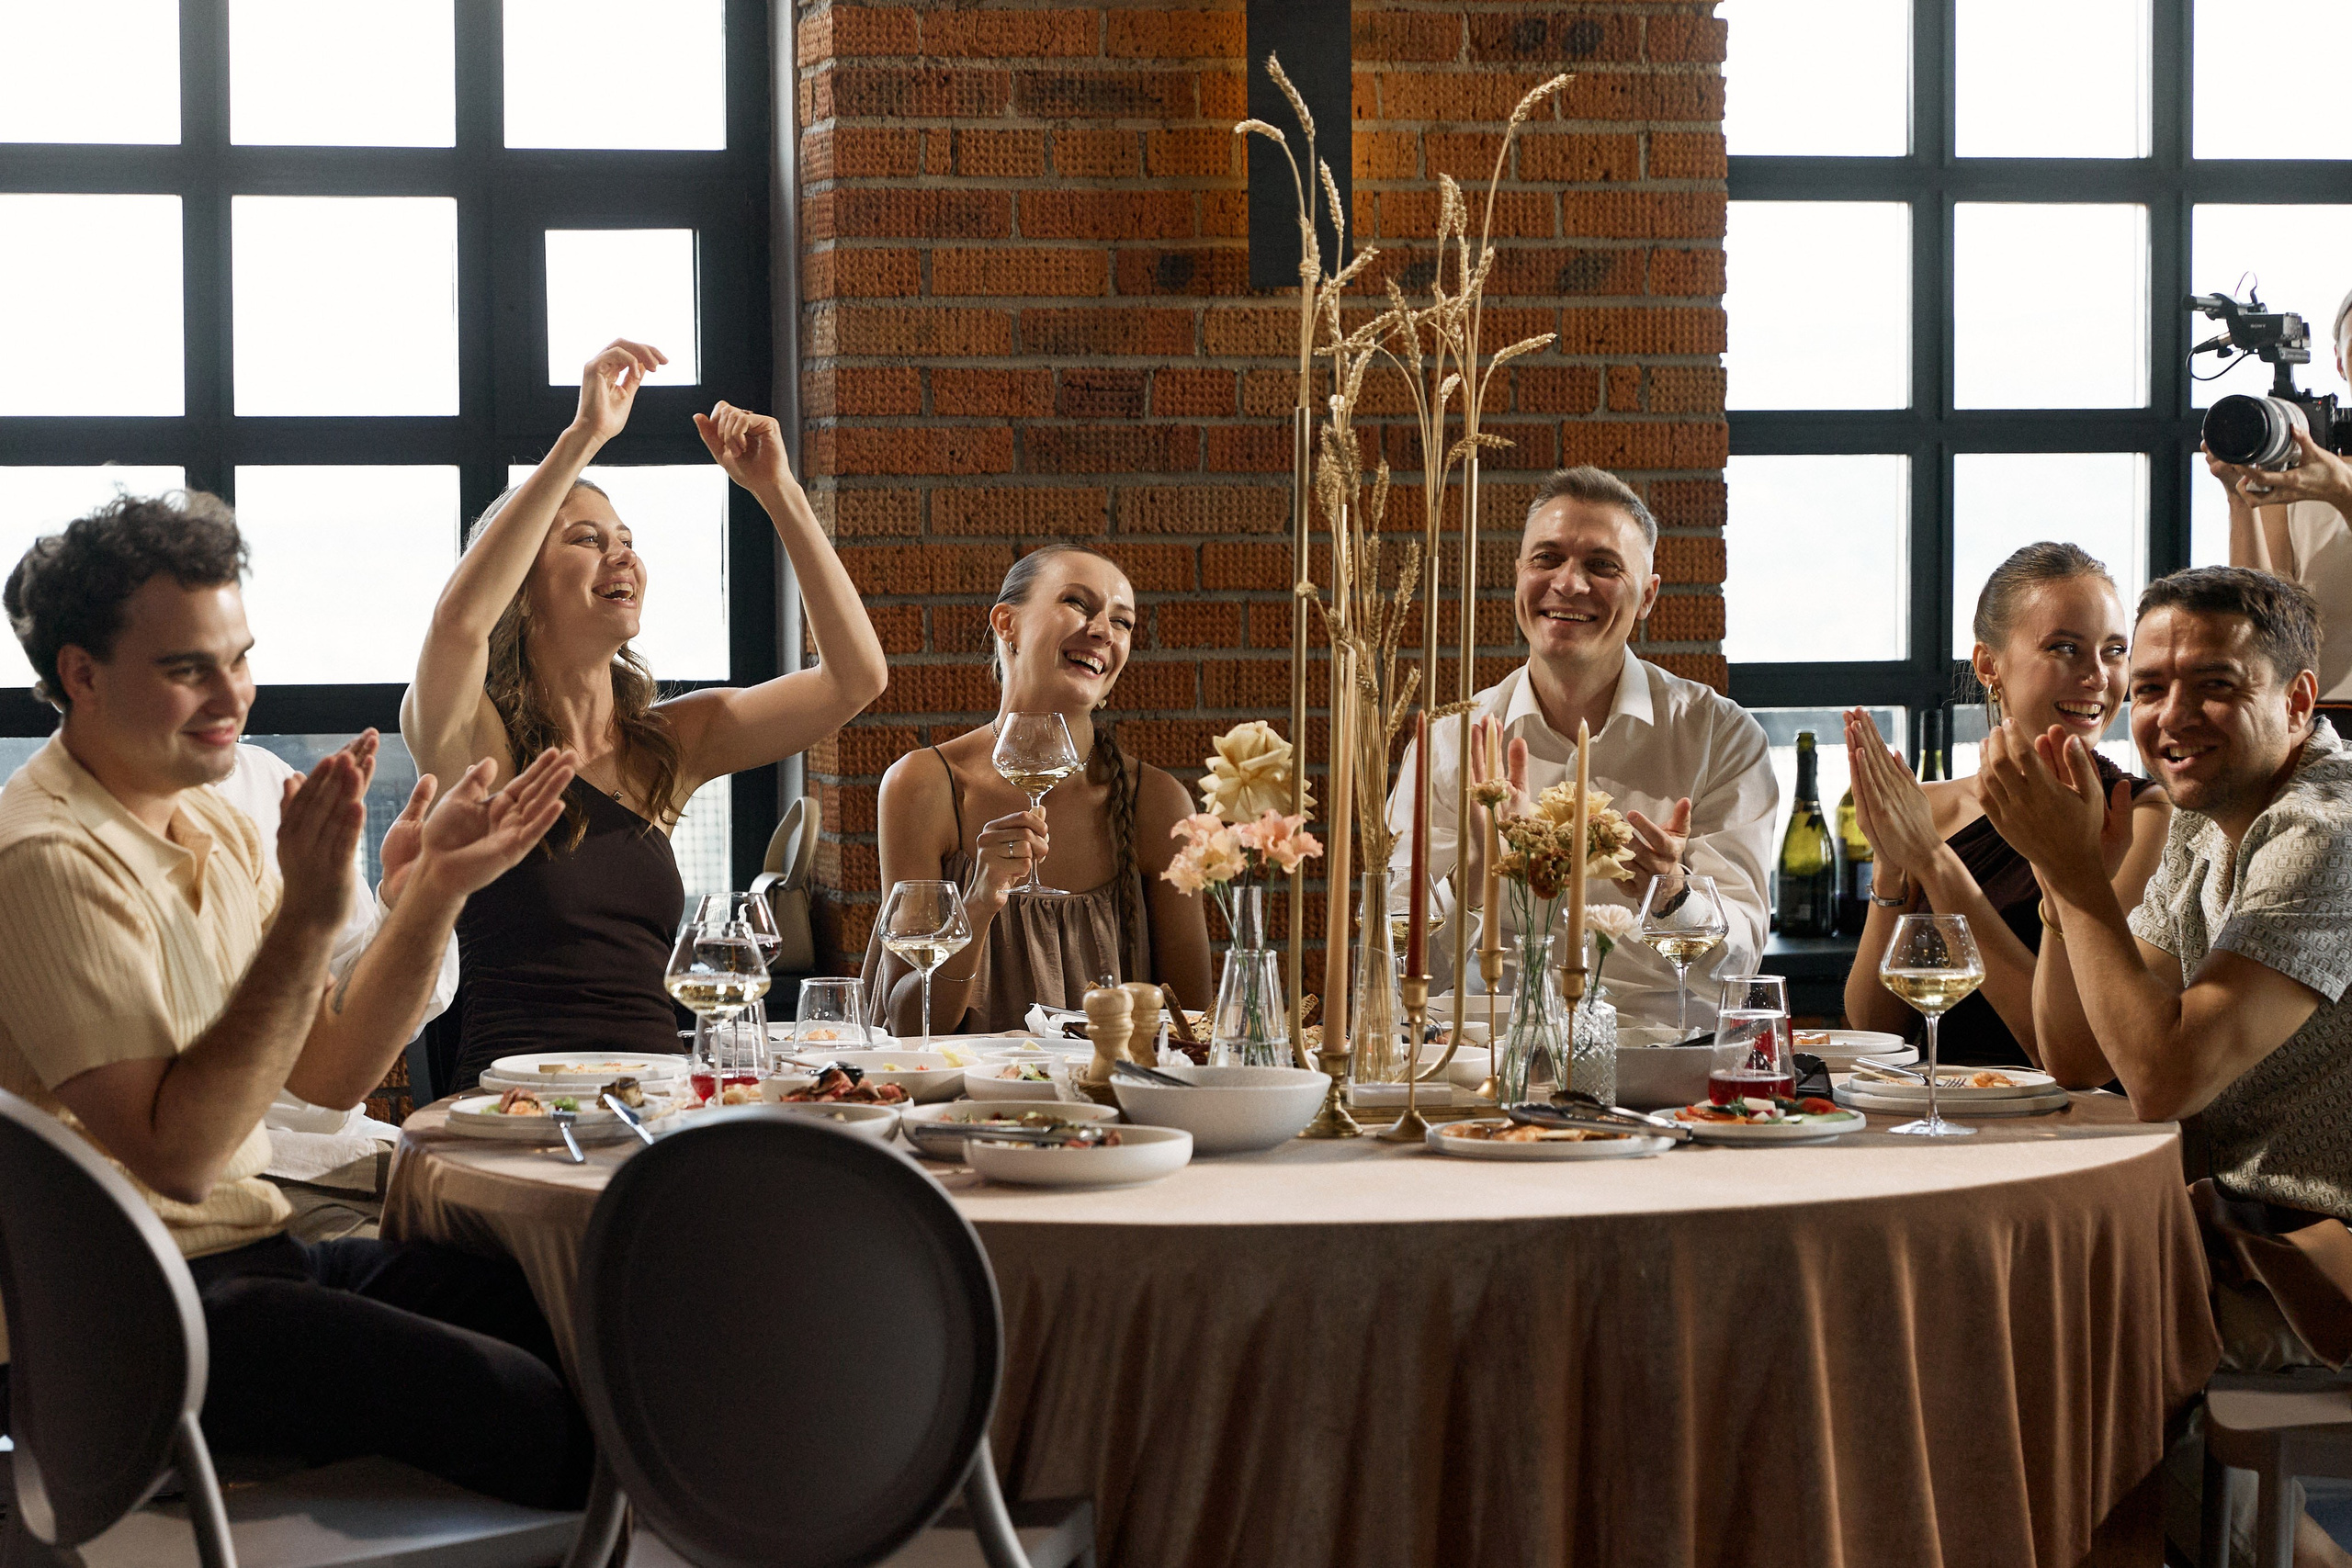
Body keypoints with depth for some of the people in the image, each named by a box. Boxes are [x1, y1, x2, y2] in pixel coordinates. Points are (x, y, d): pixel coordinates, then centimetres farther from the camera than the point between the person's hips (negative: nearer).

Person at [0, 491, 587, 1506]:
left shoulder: (216, 830, 15)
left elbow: (329, 1074, 12)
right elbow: (174, 1156, -21)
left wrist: (436, 886, 1)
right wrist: (307, 920, -26)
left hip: (249, 1259, 9)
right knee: (521, 1405, -26)